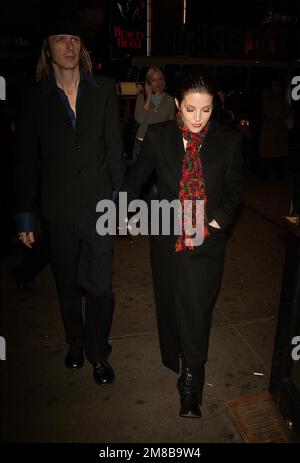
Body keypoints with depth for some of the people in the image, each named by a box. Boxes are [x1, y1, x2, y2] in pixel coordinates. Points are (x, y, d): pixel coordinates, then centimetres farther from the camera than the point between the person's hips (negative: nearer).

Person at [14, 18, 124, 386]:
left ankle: (98, 352, 25)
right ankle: (76, 342, 40)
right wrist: (24, 214, 2)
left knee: (99, 286, 0)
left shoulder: (103, 89, 2)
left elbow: (114, 147, 3)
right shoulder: (36, 97, 2)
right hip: (58, 208, 1)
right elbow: (25, 160, 3)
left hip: (98, 204, -1)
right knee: (67, 285, 15)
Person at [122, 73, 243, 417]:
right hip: (167, 238, 1)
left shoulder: (228, 141, -3)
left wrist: (219, 219, -9)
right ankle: (173, 359, 43)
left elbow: (233, 191, 5)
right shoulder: (158, 136, -3)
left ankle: (190, 380, 22)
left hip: (207, 241, -1)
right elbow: (135, 176, 9)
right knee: (169, 302, 17)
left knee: (196, 309, 1)